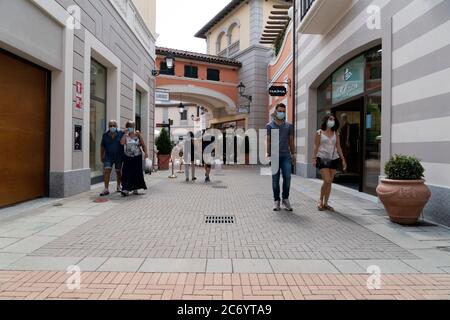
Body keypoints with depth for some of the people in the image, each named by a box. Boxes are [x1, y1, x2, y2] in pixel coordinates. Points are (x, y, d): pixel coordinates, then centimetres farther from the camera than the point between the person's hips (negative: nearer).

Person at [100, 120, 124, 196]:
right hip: (108, 156, 1)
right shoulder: (105, 135, 3)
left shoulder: (121, 133, -3)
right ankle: (106, 189, -9)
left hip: (119, 156, -1)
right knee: (106, 171, -11)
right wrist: (102, 156, 9)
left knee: (118, 171, 10)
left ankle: (119, 186, 29)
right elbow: (102, 147, 10)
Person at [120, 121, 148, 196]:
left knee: (137, 173, 5)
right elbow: (122, 143, -16)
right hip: (127, 157, 0)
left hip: (137, 157, 0)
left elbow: (143, 145, 2)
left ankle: (135, 189, 19)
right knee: (127, 173, -9)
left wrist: (146, 152, -10)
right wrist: (126, 134, -13)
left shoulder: (138, 135, 2)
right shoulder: (125, 136, 3)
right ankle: (126, 189, -10)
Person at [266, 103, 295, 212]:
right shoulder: (269, 125, 7)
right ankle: (277, 201, 11)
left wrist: (293, 154, 10)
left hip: (286, 155, 1)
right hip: (274, 155, -1)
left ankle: (285, 199, 6)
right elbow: (268, 141, 3)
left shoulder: (289, 125, 13)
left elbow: (291, 141, 15)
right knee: (275, 179, 2)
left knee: (287, 177, -9)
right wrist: (268, 154, -6)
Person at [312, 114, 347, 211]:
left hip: (334, 159, 4)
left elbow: (338, 147, 12)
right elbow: (316, 146, -1)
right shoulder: (320, 132, 3)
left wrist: (343, 159, 7)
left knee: (330, 182, 4)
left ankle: (325, 203, 14)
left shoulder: (336, 133, 12)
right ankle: (320, 200, 7)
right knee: (327, 181, -14)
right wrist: (314, 158, -12)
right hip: (323, 158, -4)